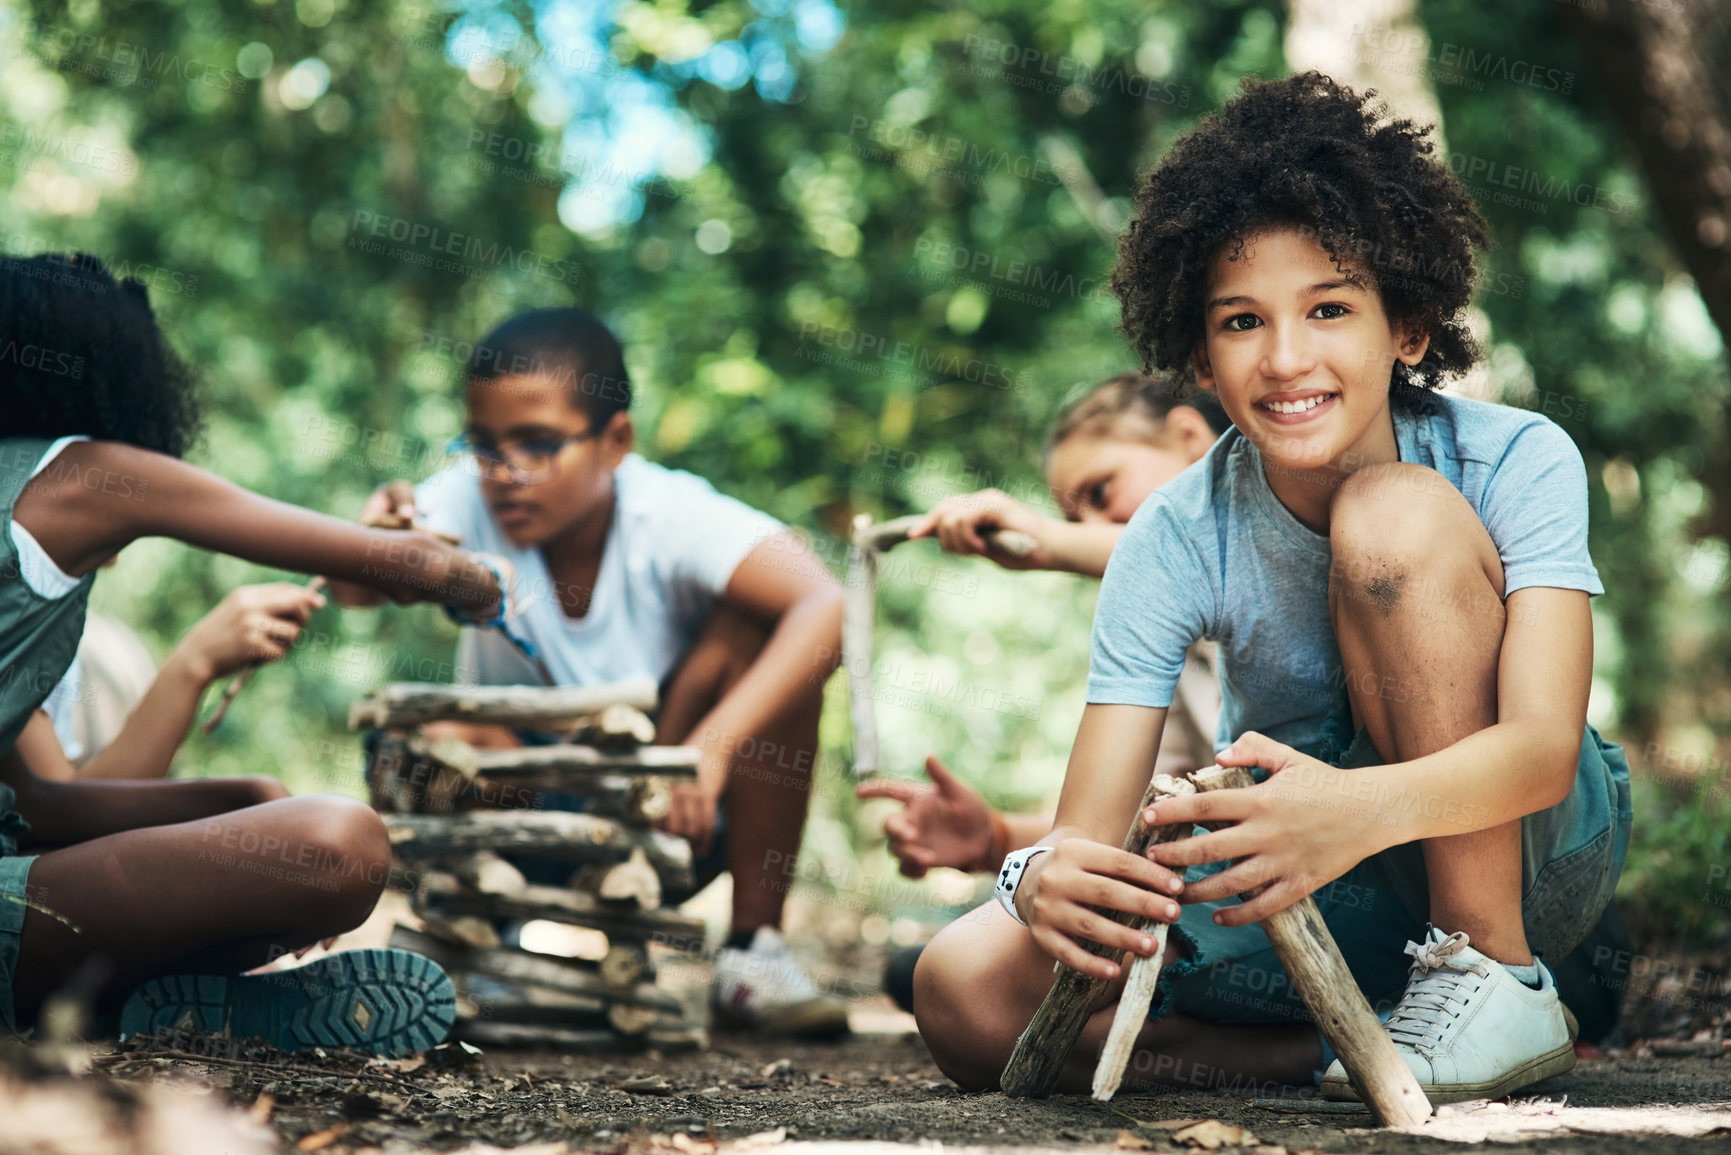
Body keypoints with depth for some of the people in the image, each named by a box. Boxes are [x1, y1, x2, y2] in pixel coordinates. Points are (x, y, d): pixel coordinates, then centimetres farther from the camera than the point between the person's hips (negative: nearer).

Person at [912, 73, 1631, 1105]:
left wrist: (1357, 811, -54)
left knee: (1396, 513, -28)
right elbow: (1088, 834, -21)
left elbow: (1544, 747, -33)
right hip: (1333, 903, 2)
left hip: (1533, 850, -2)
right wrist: (1050, 880, -48)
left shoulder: (1518, 462, -18)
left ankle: (1499, 981, -20)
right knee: (968, 988, -22)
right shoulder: (1177, 542, -14)